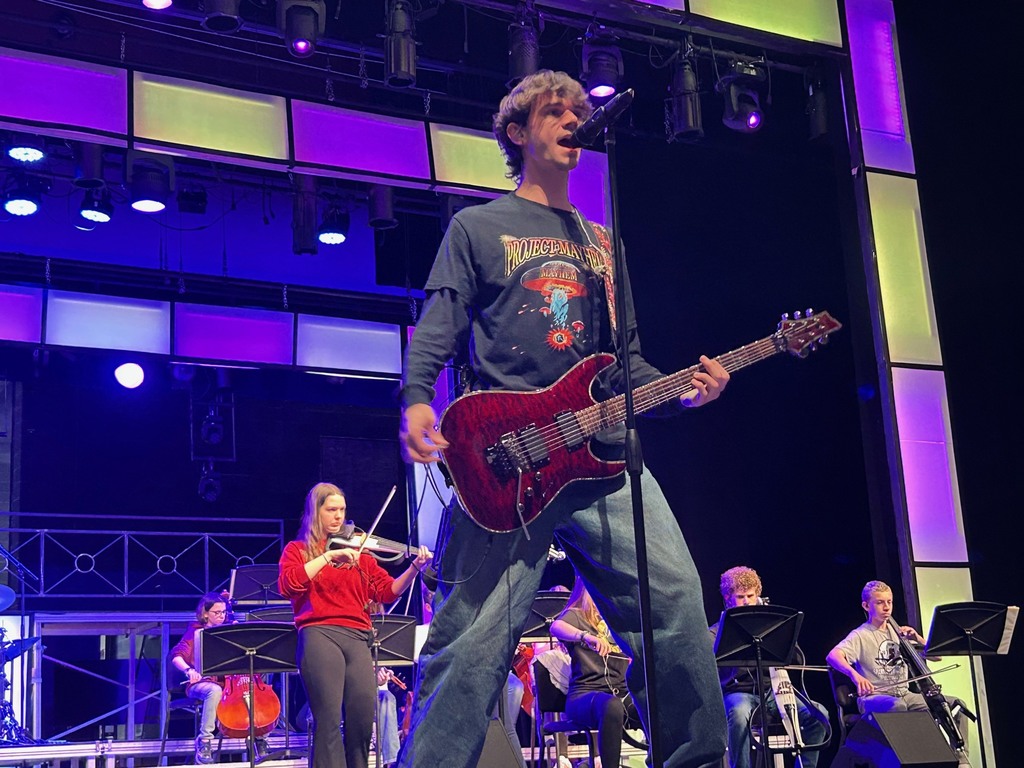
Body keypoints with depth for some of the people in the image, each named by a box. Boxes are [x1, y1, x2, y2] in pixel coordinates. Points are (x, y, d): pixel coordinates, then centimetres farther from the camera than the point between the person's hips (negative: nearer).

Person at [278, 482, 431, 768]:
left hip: (357, 637, 3)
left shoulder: (358, 551, 21)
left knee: (363, 716, -8)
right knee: (329, 718, -13)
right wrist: (328, 556, -12)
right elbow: (287, 585, -7)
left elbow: (387, 591, 11)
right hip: (320, 634, -3)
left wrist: (415, 567, -5)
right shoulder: (297, 549, 13)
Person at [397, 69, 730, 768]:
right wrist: (417, 401, -18)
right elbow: (438, 329, 1)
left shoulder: (601, 242, 27)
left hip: (605, 454, 5)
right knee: (476, 640, -13)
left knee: (679, 604, -6)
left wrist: (679, 390, 7)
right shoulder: (477, 227, 13)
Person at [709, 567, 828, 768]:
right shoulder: (717, 631, 8)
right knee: (739, 716, -40)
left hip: (772, 690, 4)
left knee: (818, 714, -20)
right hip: (739, 692, -4)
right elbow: (718, 672, -8)